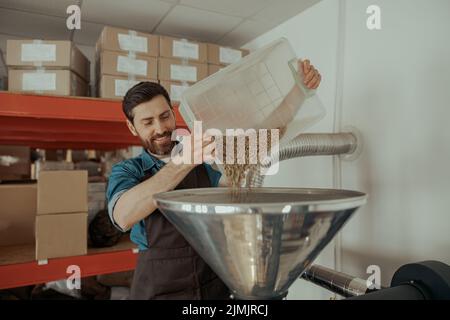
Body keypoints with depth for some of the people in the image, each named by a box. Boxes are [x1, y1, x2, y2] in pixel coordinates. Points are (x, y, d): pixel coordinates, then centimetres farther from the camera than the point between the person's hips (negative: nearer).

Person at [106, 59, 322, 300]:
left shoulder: (204, 156, 1)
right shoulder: (126, 171, -4)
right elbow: (124, 215, -27)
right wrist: (187, 158, -39)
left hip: (214, 286, 2)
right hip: (158, 289, -2)